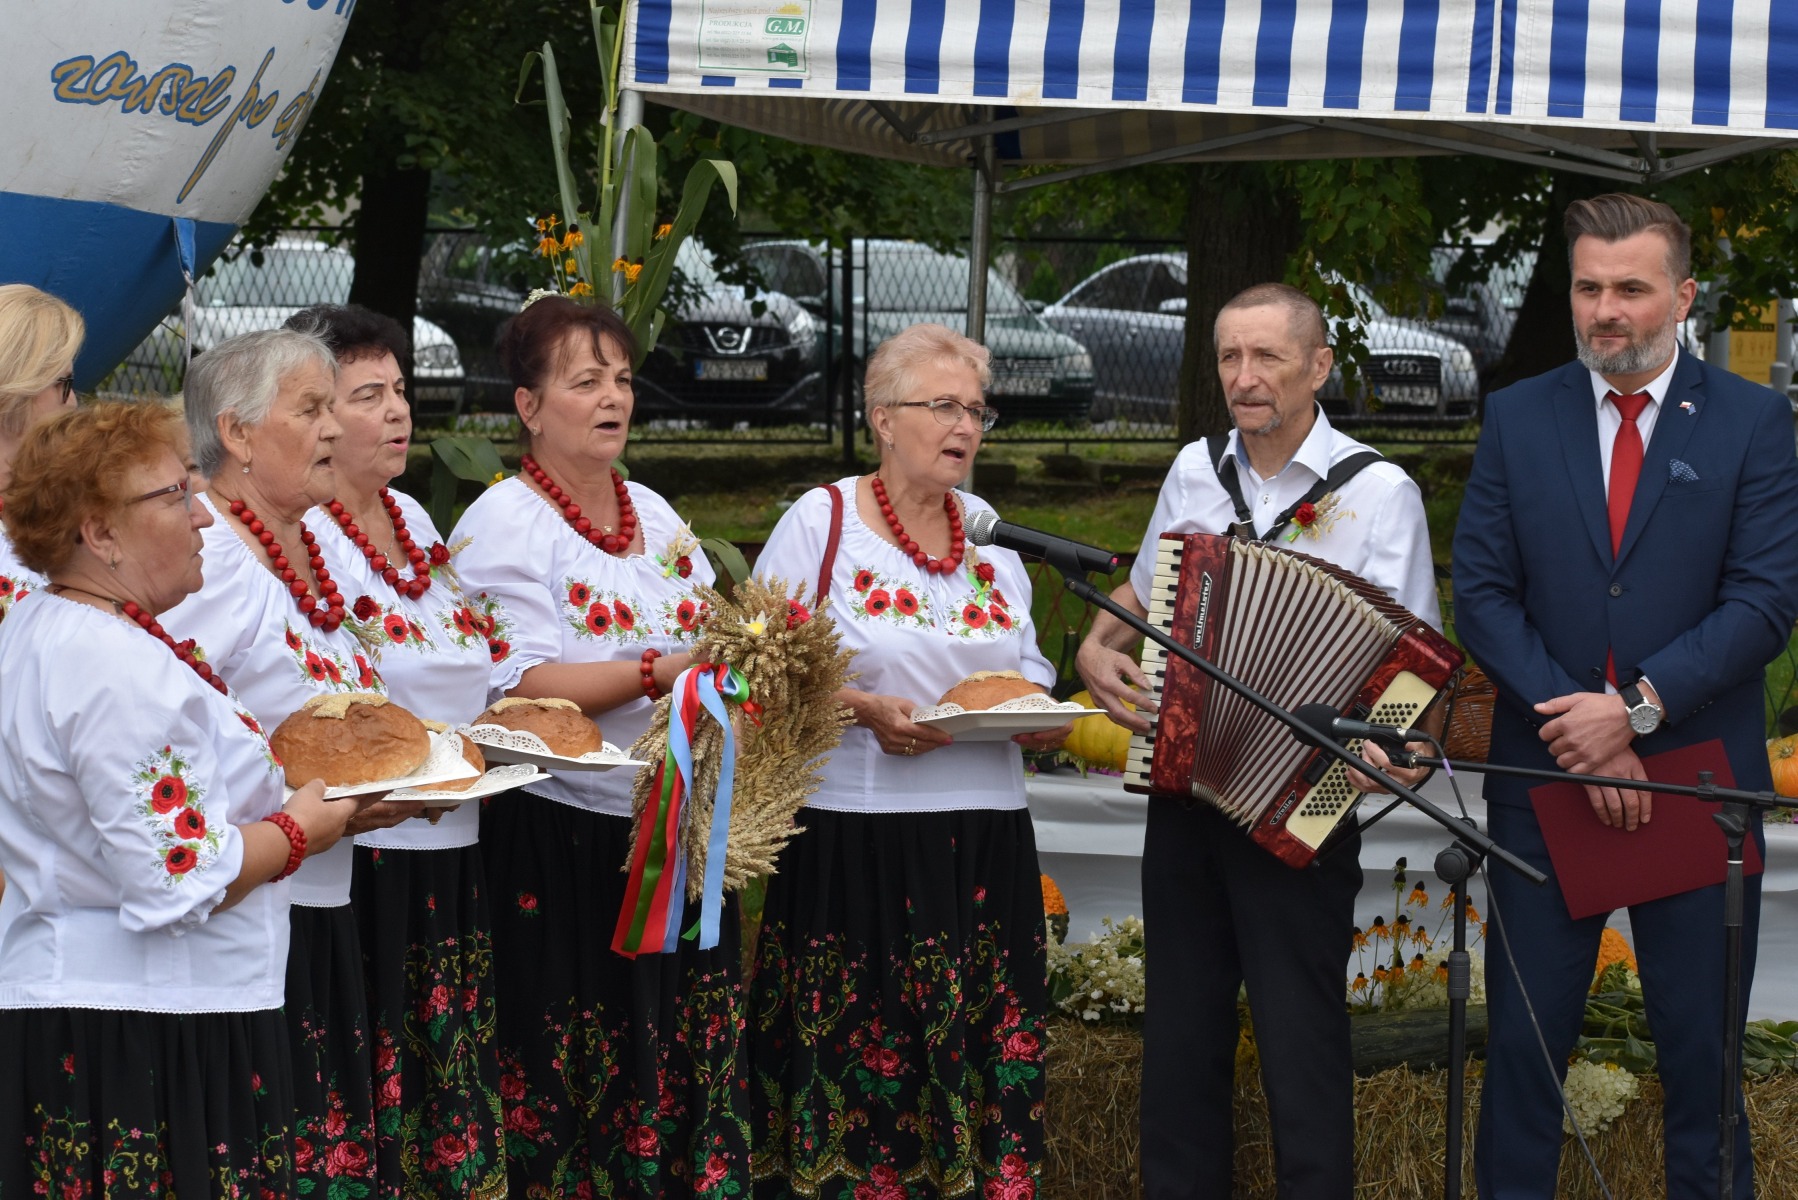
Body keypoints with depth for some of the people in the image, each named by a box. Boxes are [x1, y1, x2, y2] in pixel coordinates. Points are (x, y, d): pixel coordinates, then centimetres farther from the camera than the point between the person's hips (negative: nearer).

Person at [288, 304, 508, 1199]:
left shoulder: (411, 518, 14)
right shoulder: (294, 534, -12)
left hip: (451, 855, 8)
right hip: (364, 857, -8)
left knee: (458, 1084, 11)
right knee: (377, 1108, -4)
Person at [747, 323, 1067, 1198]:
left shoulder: (990, 530, 14)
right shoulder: (821, 521, -2)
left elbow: (1026, 668, 21)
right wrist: (863, 709, -18)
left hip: (983, 838, 5)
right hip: (855, 835, -5)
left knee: (976, 1050, 4)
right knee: (857, 1053, -4)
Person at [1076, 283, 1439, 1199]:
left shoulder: (1378, 493, -6)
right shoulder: (1196, 471, 8)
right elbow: (1138, 597, 22)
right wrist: (1096, 651, 2)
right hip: (1183, 791, 5)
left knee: (1299, 1044, -1)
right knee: (1181, 1035, 12)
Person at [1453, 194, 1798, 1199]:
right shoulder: (1518, 418, 5)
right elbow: (1483, 594, -1)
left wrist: (1639, 705, -17)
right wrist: (1576, 724, -12)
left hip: (1699, 778, -1)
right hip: (1545, 777, 2)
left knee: (1704, 1055, 6)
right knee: (1525, 1042, 6)